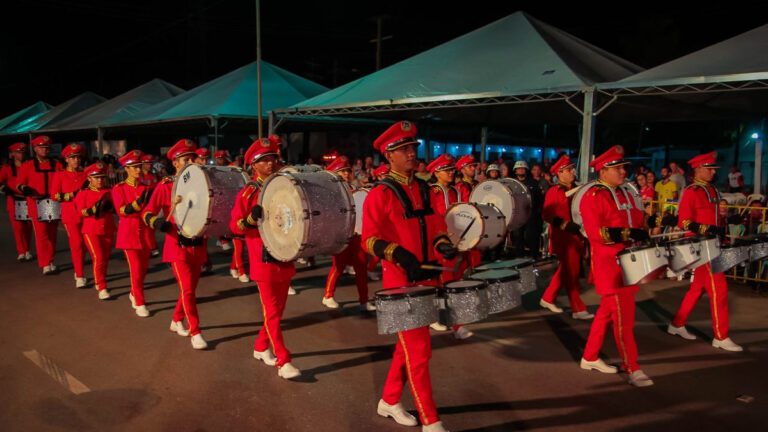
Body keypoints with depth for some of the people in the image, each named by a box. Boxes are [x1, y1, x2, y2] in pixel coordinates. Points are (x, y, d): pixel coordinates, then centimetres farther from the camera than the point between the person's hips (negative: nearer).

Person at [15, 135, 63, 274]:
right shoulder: (27, 166, 6)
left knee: (52, 234, 9)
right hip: (36, 204, -2)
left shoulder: (57, 164, 10)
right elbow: (19, 183, 4)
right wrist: (24, 189, -17)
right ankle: (45, 265, -7)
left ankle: (50, 261, 22)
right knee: (41, 233, -8)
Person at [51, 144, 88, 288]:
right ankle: (79, 276, -4)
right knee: (76, 243, -9)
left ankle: (78, 271, 26)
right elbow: (54, 195, -3)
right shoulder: (60, 175, 4)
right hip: (70, 215, -3)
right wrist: (73, 194, -13)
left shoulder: (86, 175, 10)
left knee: (84, 244, 7)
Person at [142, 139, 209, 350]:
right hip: (178, 246, -5)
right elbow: (147, 212, -9)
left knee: (190, 287, 14)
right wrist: (157, 221, -29)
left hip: (197, 246, 5)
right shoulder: (165, 186, -5)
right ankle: (195, 333, -2)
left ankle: (176, 321, 35)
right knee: (187, 289, -9)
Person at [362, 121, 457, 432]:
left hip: (426, 278, 7)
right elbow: (369, 239, -14)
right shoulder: (380, 194, -11)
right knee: (419, 350, -2)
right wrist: (398, 254, -30)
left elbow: (434, 226, 16)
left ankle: (389, 402, 35)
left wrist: (442, 244, -5)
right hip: (401, 282, -7)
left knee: (408, 345, 18)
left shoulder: (423, 189, 10)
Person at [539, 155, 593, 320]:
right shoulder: (554, 192, -9)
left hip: (575, 237, 8)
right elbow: (547, 215, -16)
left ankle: (547, 298, 31)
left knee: (566, 270, 16)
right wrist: (566, 224, -25)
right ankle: (578, 310, 4)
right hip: (563, 239, -8)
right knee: (571, 272, -3)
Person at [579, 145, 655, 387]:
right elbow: (595, 232, -22)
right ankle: (632, 369, 2)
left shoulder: (624, 195, 15)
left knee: (607, 313, 15)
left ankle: (590, 358, 26)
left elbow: (637, 220, 23)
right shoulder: (593, 197, -12)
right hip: (608, 265, -9)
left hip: (625, 263, 9)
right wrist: (628, 234, -26)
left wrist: (642, 235, 3)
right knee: (624, 316, -7)